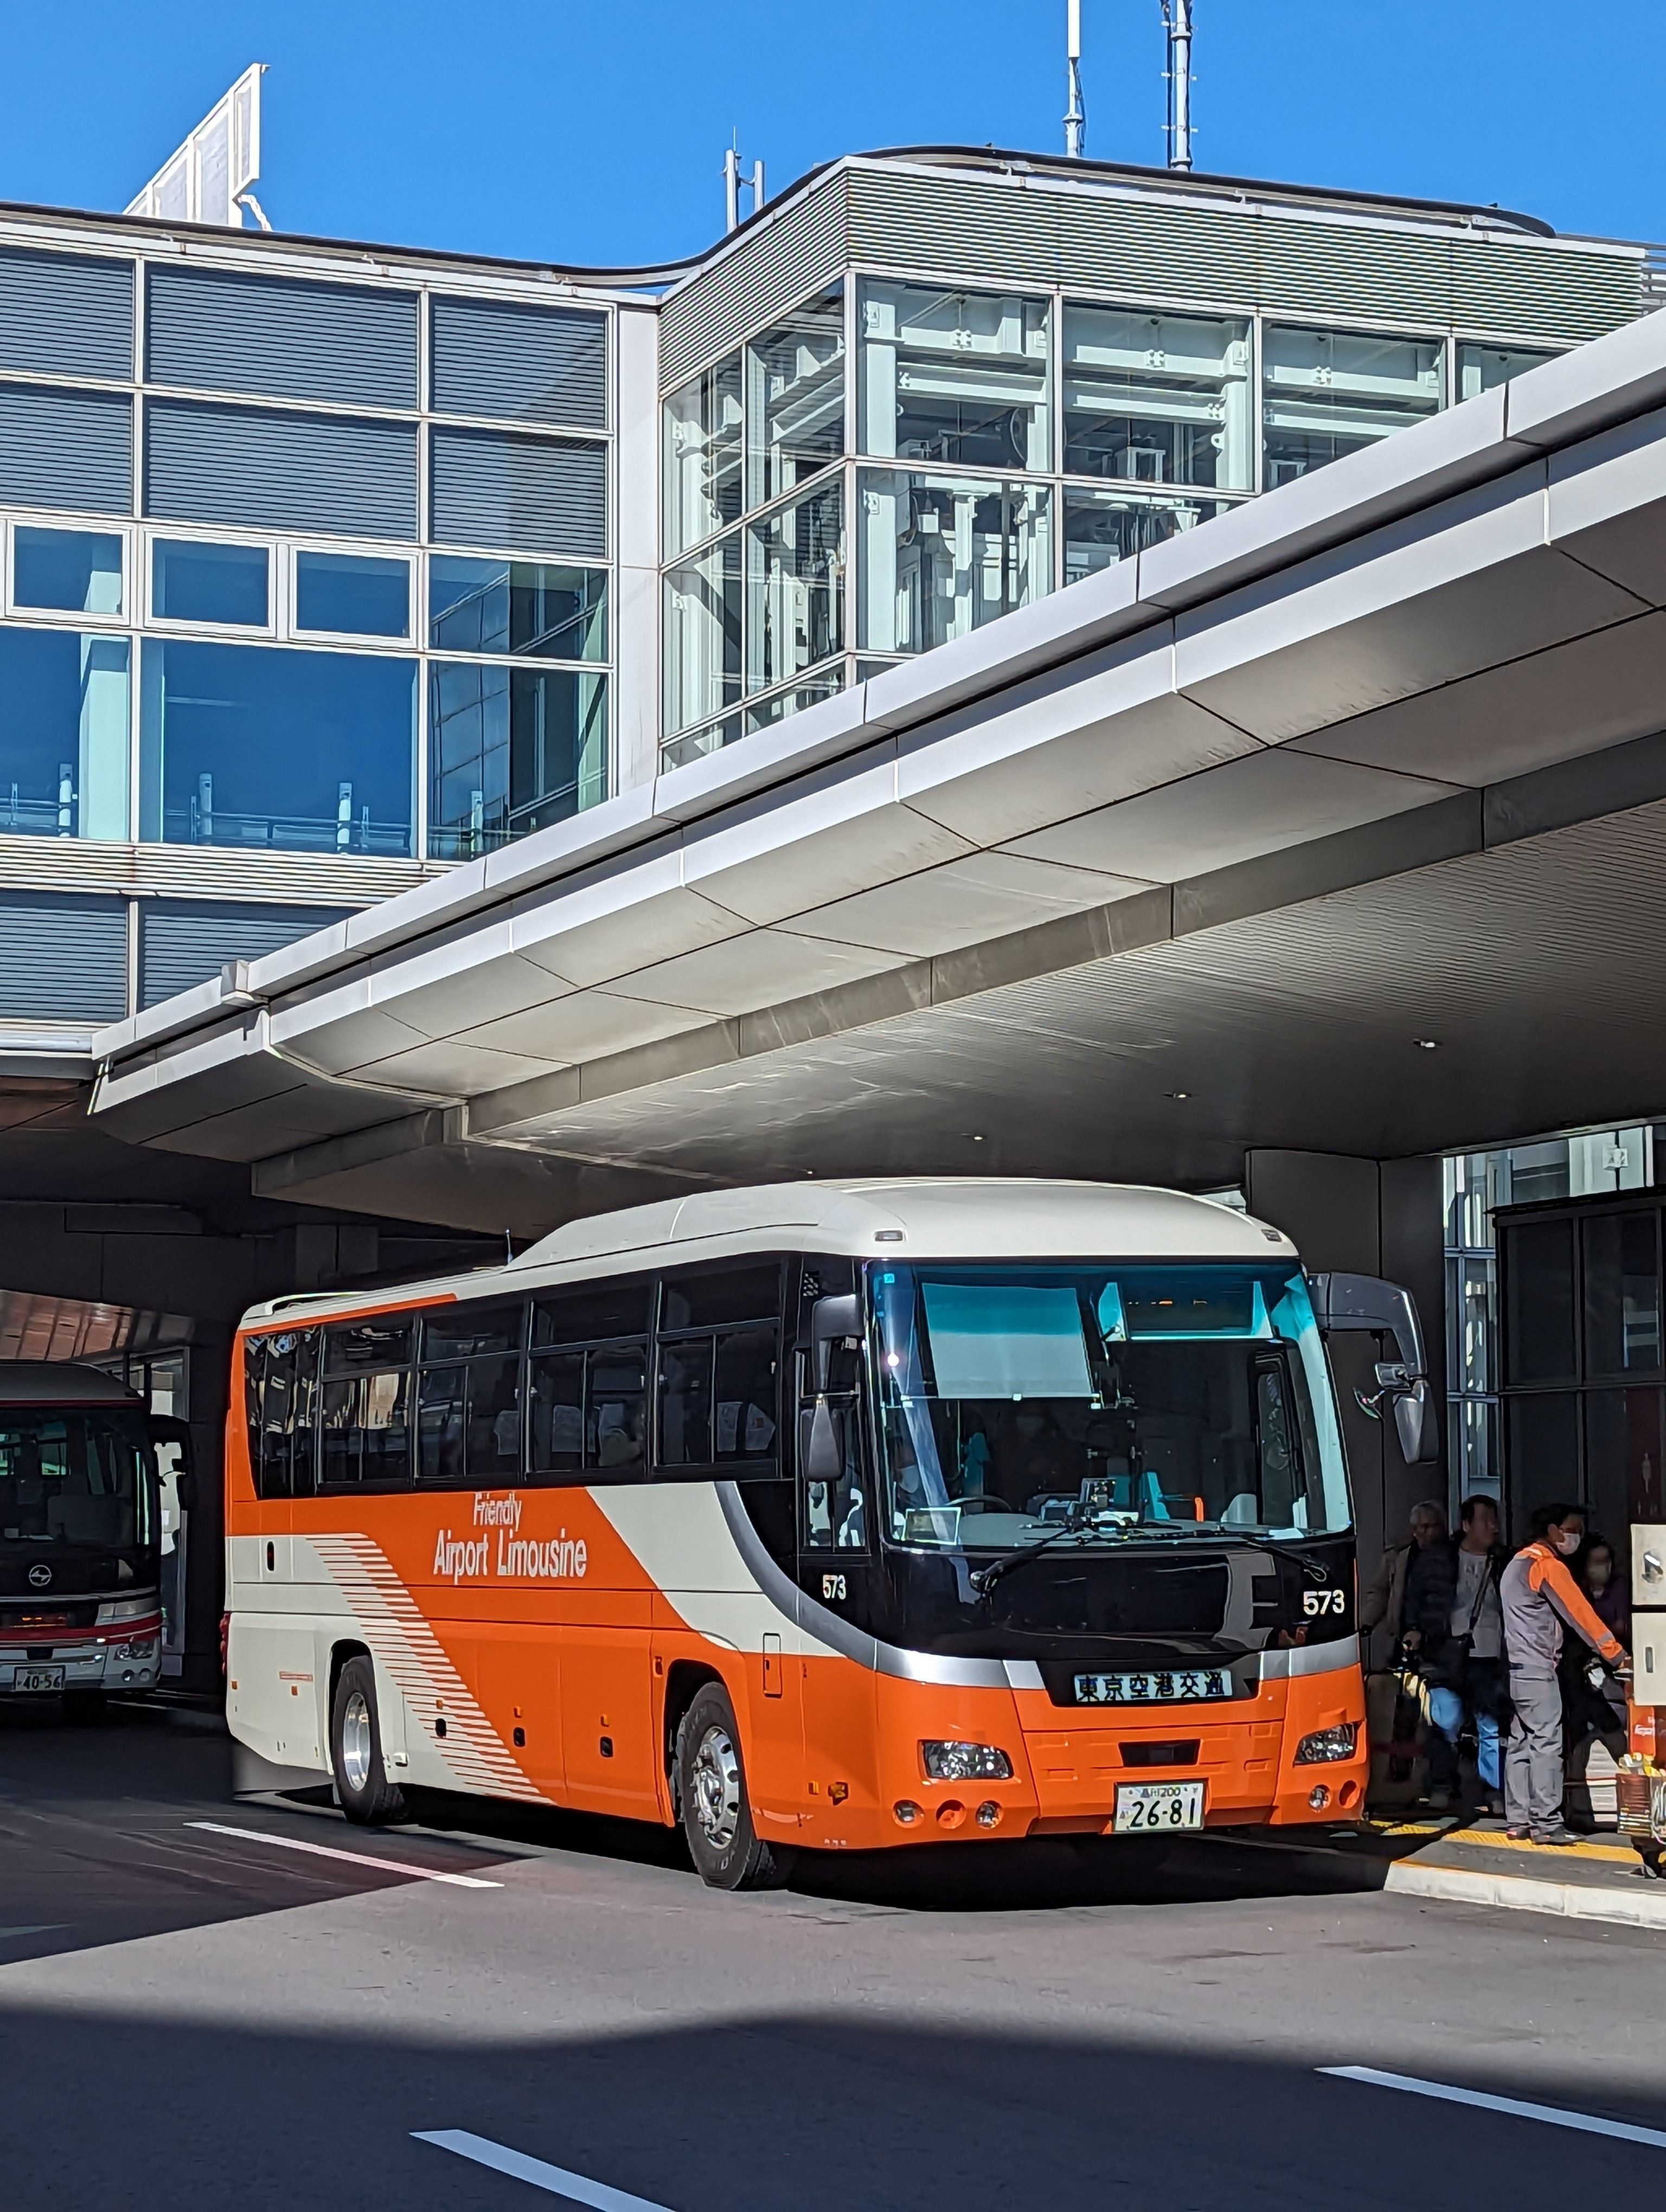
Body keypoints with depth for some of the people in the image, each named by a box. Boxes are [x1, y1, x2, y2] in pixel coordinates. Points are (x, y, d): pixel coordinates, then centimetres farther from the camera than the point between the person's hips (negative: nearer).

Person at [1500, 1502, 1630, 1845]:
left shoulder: (1518, 1563, 20)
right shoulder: (1548, 1565, -10)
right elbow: (1580, 1615, -13)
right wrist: (1618, 1655, -9)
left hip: (1515, 1668, 10)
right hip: (1537, 1669, -10)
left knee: (1521, 1743, 8)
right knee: (1546, 1743, -10)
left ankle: (1519, 1821, 8)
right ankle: (1547, 1825, -13)